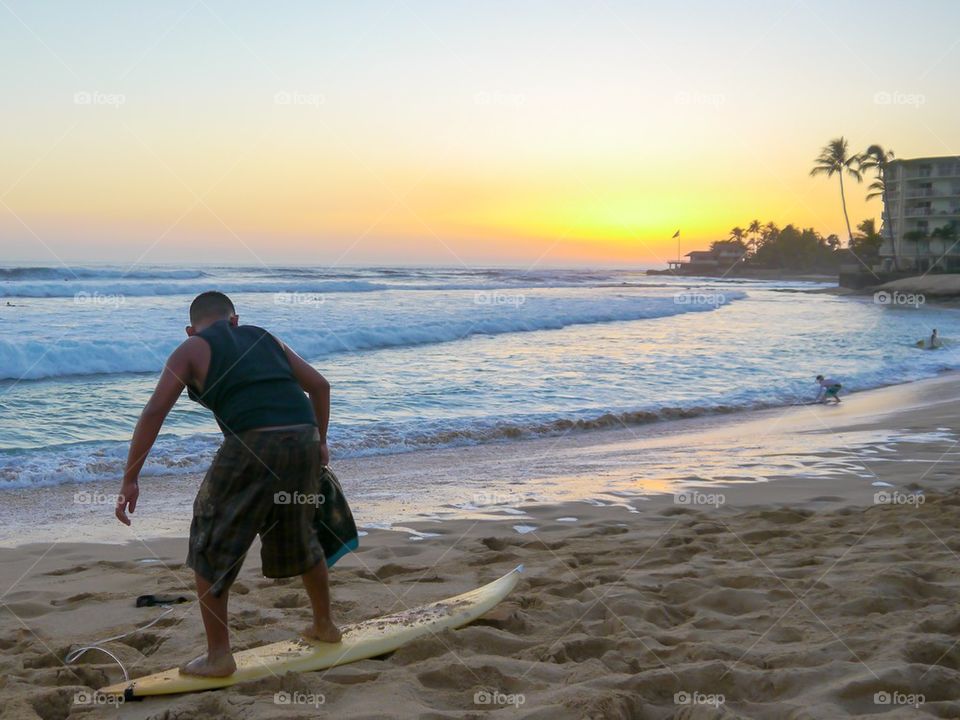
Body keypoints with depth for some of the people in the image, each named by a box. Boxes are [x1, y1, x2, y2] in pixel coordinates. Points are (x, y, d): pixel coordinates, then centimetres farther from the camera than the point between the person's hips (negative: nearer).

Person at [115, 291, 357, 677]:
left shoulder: (191, 350, 12)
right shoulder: (264, 338, 26)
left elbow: (155, 411, 1)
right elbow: (319, 385, 21)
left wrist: (130, 479, 3)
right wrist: (320, 442, 30)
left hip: (252, 444, -5)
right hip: (303, 438, 5)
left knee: (211, 547, 12)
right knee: (301, 538, 27)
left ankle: (218, 656, 12)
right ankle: (325, 625, 42)